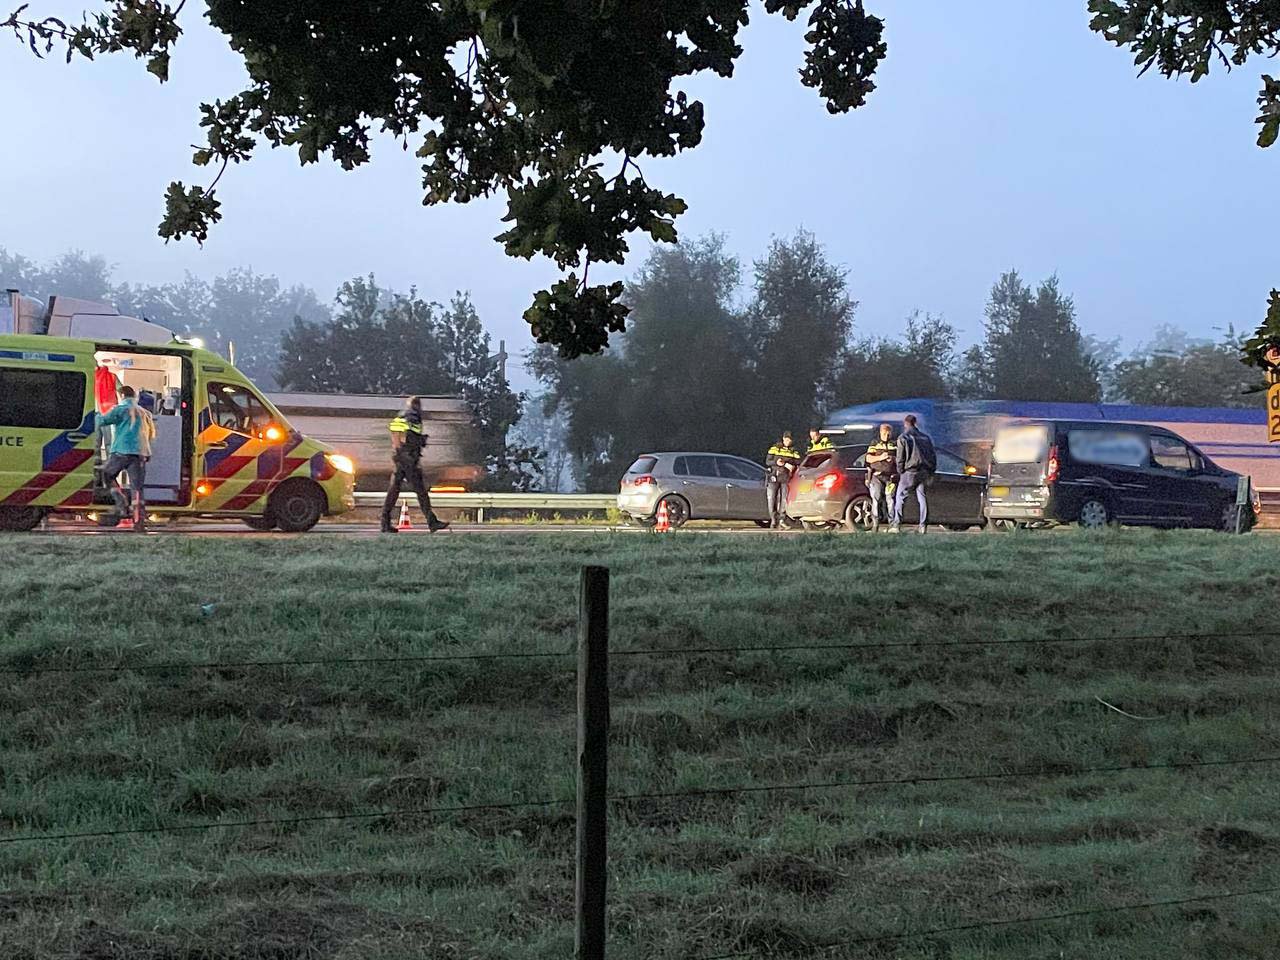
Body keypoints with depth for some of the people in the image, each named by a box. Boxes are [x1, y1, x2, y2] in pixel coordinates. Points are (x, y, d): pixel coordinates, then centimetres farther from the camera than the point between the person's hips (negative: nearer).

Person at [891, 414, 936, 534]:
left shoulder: (903, 438, -5)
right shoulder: (925, 437, 11)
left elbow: (900, 458, -8)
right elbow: (933, 456, 13)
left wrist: (900, 471, 4)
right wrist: (930, 472, 17)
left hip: (909, 472, -5)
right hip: (924, 472, 5)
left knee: (900, 498, 2)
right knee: (922, 498, 9)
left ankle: (897, 525, -4)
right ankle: (923, 525, 5)